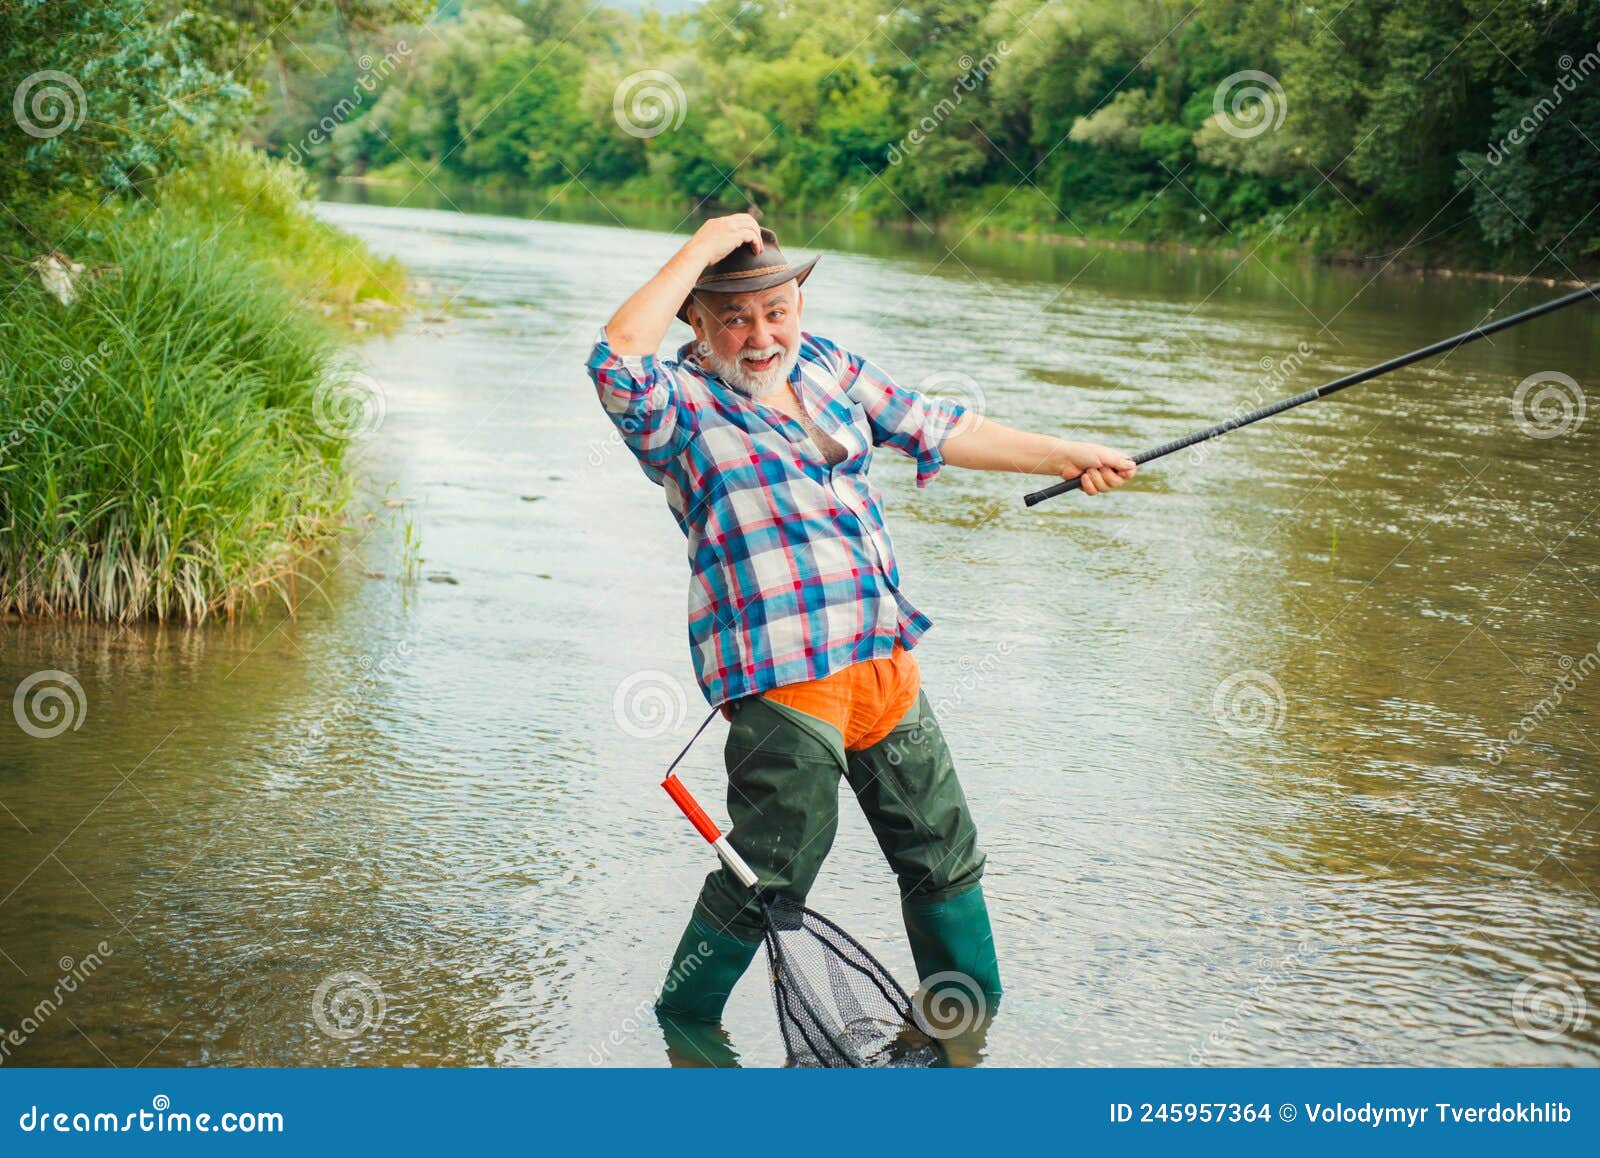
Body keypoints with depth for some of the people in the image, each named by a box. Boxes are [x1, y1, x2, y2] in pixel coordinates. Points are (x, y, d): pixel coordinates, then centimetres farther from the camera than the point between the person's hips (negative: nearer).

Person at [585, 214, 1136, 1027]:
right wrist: (702, 247, -24)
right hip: (780, 675, -7)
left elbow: (936, 430, 23)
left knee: (943, 851, 17)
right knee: (771, 875, -5)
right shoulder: (680, 404, -8)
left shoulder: (825, 364, 13)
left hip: (883, 656, 8)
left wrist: (1069, 457, 25)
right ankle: (683, 1022, 19)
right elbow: (617, 358, -31)